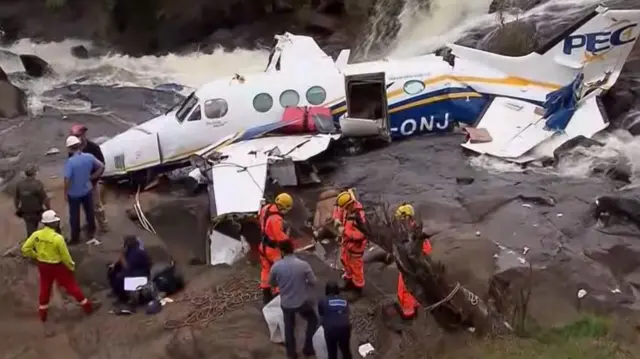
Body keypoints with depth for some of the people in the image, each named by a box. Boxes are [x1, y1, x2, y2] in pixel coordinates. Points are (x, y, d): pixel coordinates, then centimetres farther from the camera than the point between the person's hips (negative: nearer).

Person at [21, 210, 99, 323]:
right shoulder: (58, 238, -27)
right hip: (58, 266, -5)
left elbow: (25, 249, -4)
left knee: (45, 288, 22)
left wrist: (36, 256, 11)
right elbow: (65, 256, -18)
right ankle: (87, 306, 24)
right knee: (71, 286, 10)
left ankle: (42, 313, 34)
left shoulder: (36, 234, -11)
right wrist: (71, 266, -1)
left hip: (43, 265, 5)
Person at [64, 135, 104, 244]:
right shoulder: (89, 157, -12)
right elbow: (101, 167, -1)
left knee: (74, 215, 12)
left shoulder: (70, 161, -26)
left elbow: (67, 179, -26)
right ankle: (92, 232, 38)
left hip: (74, 193, -4)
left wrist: (65, 192, -12)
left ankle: (75, 237, 24)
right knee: (89, 211, 22)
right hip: (87, 190, 4)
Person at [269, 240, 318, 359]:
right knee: (313, 320, 25)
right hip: (302, 301, -2)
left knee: (289, 327, 23)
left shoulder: (276, 266, -15)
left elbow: (272, 283, 1)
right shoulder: (303, 265, -20)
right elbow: (313, 282, -10)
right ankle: (308, 348, 27)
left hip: (286, 303, 2)